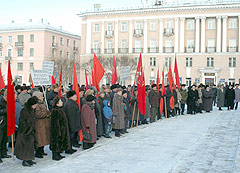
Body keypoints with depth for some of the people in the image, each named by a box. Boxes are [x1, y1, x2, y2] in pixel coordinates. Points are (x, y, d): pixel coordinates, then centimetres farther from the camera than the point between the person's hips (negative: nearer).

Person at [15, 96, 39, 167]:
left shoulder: (32, 110, 8)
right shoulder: (24, 110, -18)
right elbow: (22, 121, -18)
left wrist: (33, 129, 13)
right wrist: (27, 129, -17)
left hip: (31, 131, 9)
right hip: (25, 132, -9)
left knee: (31, 145, 12)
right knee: (25, 145, -4)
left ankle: (29, 159, 21)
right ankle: (25, 161, 4)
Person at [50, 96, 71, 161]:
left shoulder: (60, 109, 10)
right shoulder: (55, 111, -21)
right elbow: (56, 123, -23)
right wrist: (58, 132, -23)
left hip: (62, 129, 10)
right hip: (58, 129, -10)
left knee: (60, 141, 16)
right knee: (56, 141, -1)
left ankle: (58, 154, 26)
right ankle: (54, 156, 8)